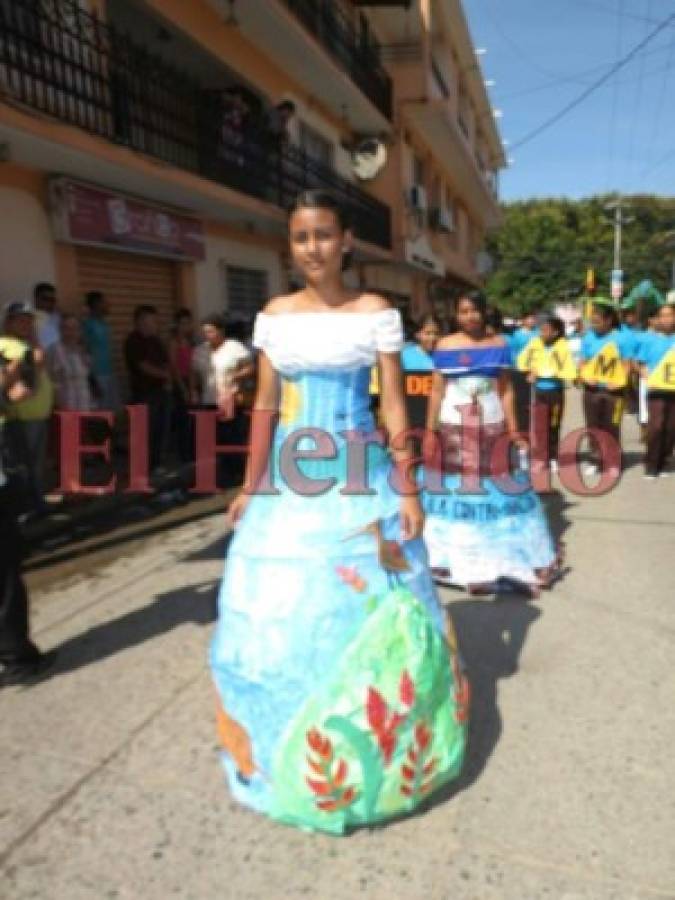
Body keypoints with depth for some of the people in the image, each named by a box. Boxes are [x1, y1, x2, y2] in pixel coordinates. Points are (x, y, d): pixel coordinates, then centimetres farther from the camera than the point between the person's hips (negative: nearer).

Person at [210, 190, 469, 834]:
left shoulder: (376, 313, -2)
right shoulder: (274, 316, 5)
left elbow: (394, 406, -4)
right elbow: (265, 407, 6)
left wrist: (407, 490, -8)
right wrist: (251, 487, 4)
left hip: (358, 479, -2)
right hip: (290, 479, 3)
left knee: (366, 608, 7)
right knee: (283, 610, 9)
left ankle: (369, 749, 32)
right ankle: (290, 753, 33)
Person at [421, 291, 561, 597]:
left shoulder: (499, 345, 3)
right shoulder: (444, 346, 0)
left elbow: (506, 390, 4)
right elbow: (437, 391, 1)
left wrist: (513, 429, 0)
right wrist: (430, 430, -3)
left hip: (491, 426, 1)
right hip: (453, 427, -1)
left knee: (496, 490, 5)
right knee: (454, 490, 6)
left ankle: (502, 560, 19)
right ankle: (454, 557, 20)